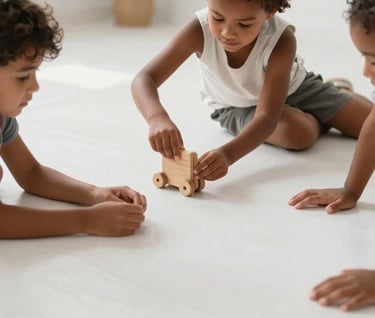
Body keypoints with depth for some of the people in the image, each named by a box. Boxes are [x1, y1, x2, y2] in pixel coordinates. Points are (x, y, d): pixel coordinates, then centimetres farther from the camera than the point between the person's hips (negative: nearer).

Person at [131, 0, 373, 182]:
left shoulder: (281, 40, -37)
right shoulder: (199, 30, -35)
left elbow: (267, 117, -42)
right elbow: (144, 80, -39)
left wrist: (227, 154, -60)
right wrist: (157, 117, -62)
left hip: (293, 89, 0)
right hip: (238, 108, 0)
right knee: (299, 133, -31)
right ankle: (321, 120, 9)